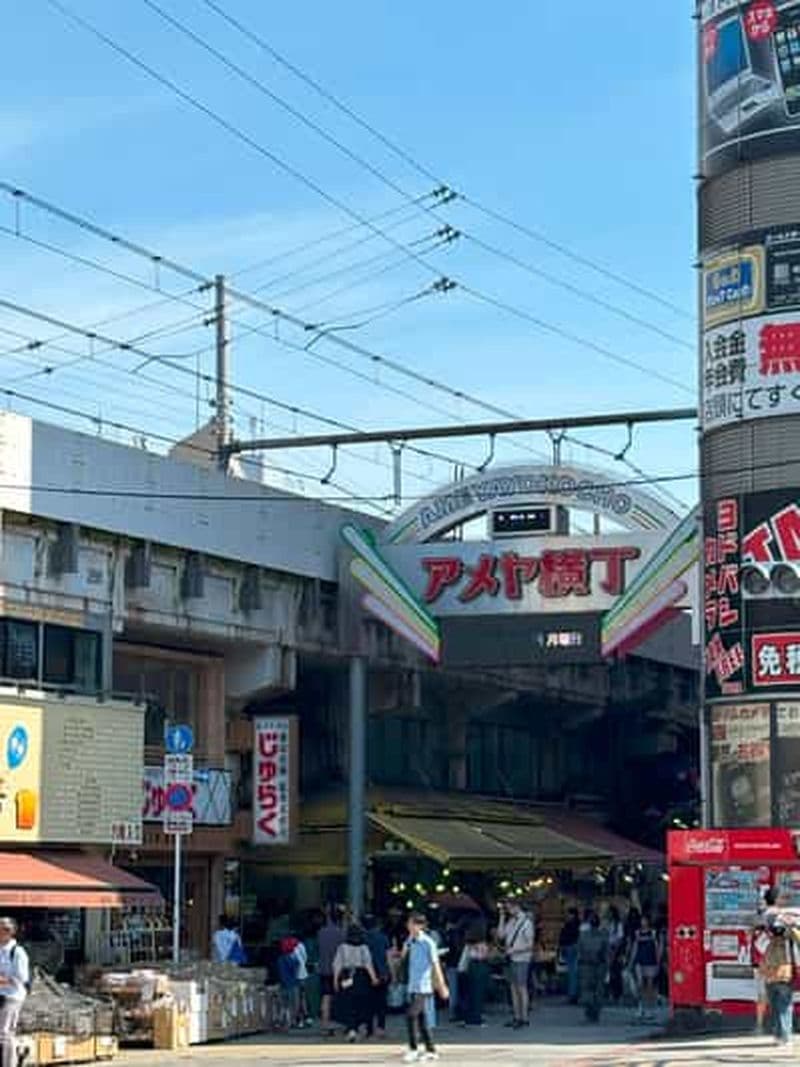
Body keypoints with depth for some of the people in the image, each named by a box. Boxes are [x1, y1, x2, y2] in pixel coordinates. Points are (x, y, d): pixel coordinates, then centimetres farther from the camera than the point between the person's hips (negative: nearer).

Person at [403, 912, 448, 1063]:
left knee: (411, 1015, -17)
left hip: (423, 987, -7)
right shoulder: (410, 942, 10)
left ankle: (413, 1049, -11)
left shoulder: (428, 943, -10)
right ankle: (431, 1050, 16)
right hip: (413, 986, 7)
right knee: (421, 1019, 9)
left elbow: (436, 964, -10)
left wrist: (442, 986, -9)